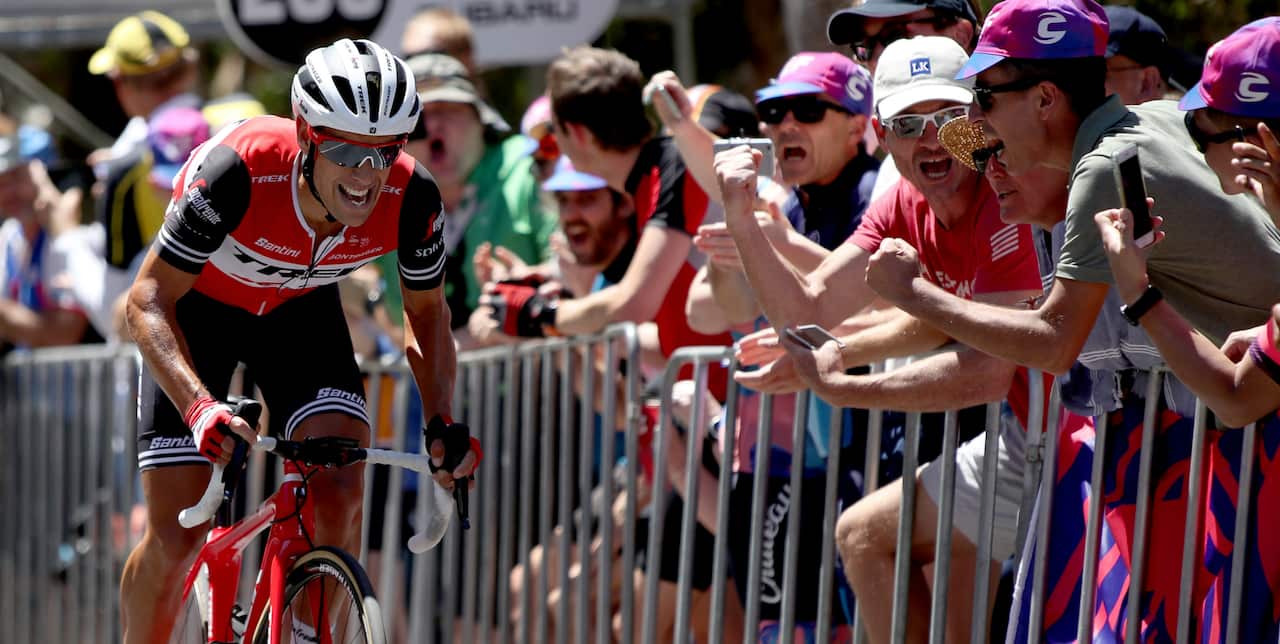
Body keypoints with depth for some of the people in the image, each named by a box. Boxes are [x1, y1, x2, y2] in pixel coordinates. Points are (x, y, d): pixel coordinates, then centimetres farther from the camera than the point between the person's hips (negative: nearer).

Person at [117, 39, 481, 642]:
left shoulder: (411, 197, -27)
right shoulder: (239, 168, -39)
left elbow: (426, 311, -7)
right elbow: (149, 300, -33)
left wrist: (442, 422, -21)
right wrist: (199, 406, -48)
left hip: (300, 309, 3)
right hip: (198, 305, -3)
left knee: (339, 495, -20)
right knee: (175, 536, -10)